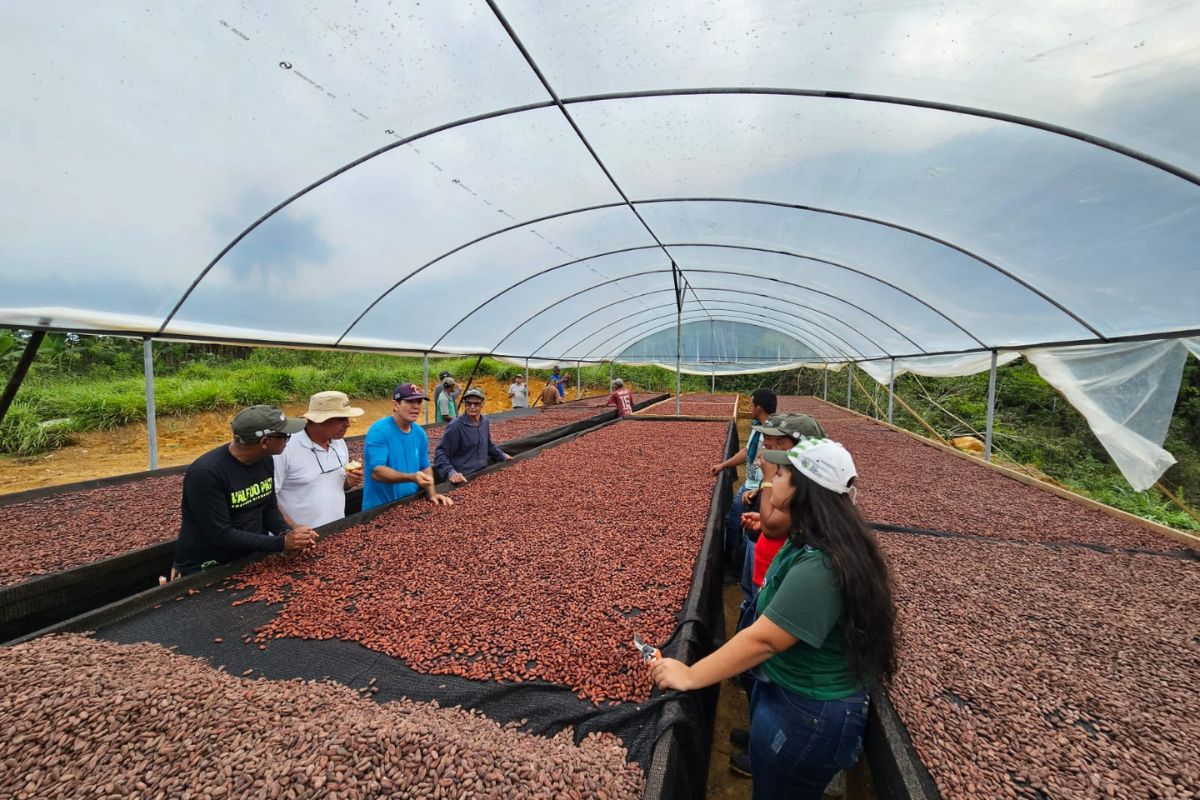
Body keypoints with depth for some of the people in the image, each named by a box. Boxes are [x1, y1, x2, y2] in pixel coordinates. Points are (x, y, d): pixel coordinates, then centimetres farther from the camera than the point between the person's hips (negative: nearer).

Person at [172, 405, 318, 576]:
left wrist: (287, 533, -13)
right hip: (206, 571, -6)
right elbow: (220, 535, -25)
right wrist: (281, 543, -25)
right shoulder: (206, 473, -24)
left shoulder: (265, 460, -3)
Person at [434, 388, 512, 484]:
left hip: (482, 475, 6)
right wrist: (450, 472, -30)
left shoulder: (485, 421, 4)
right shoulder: (455, 426, -16)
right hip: (463, 479, -6)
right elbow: (441, 453, -17)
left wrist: (502, 455, 21)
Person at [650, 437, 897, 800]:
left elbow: (763, 640, -32)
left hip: (808, 715, -8)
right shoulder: (809, 540, -3)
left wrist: (690, 676, -24)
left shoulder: (818, 565, -34)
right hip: (783, 691, 9)